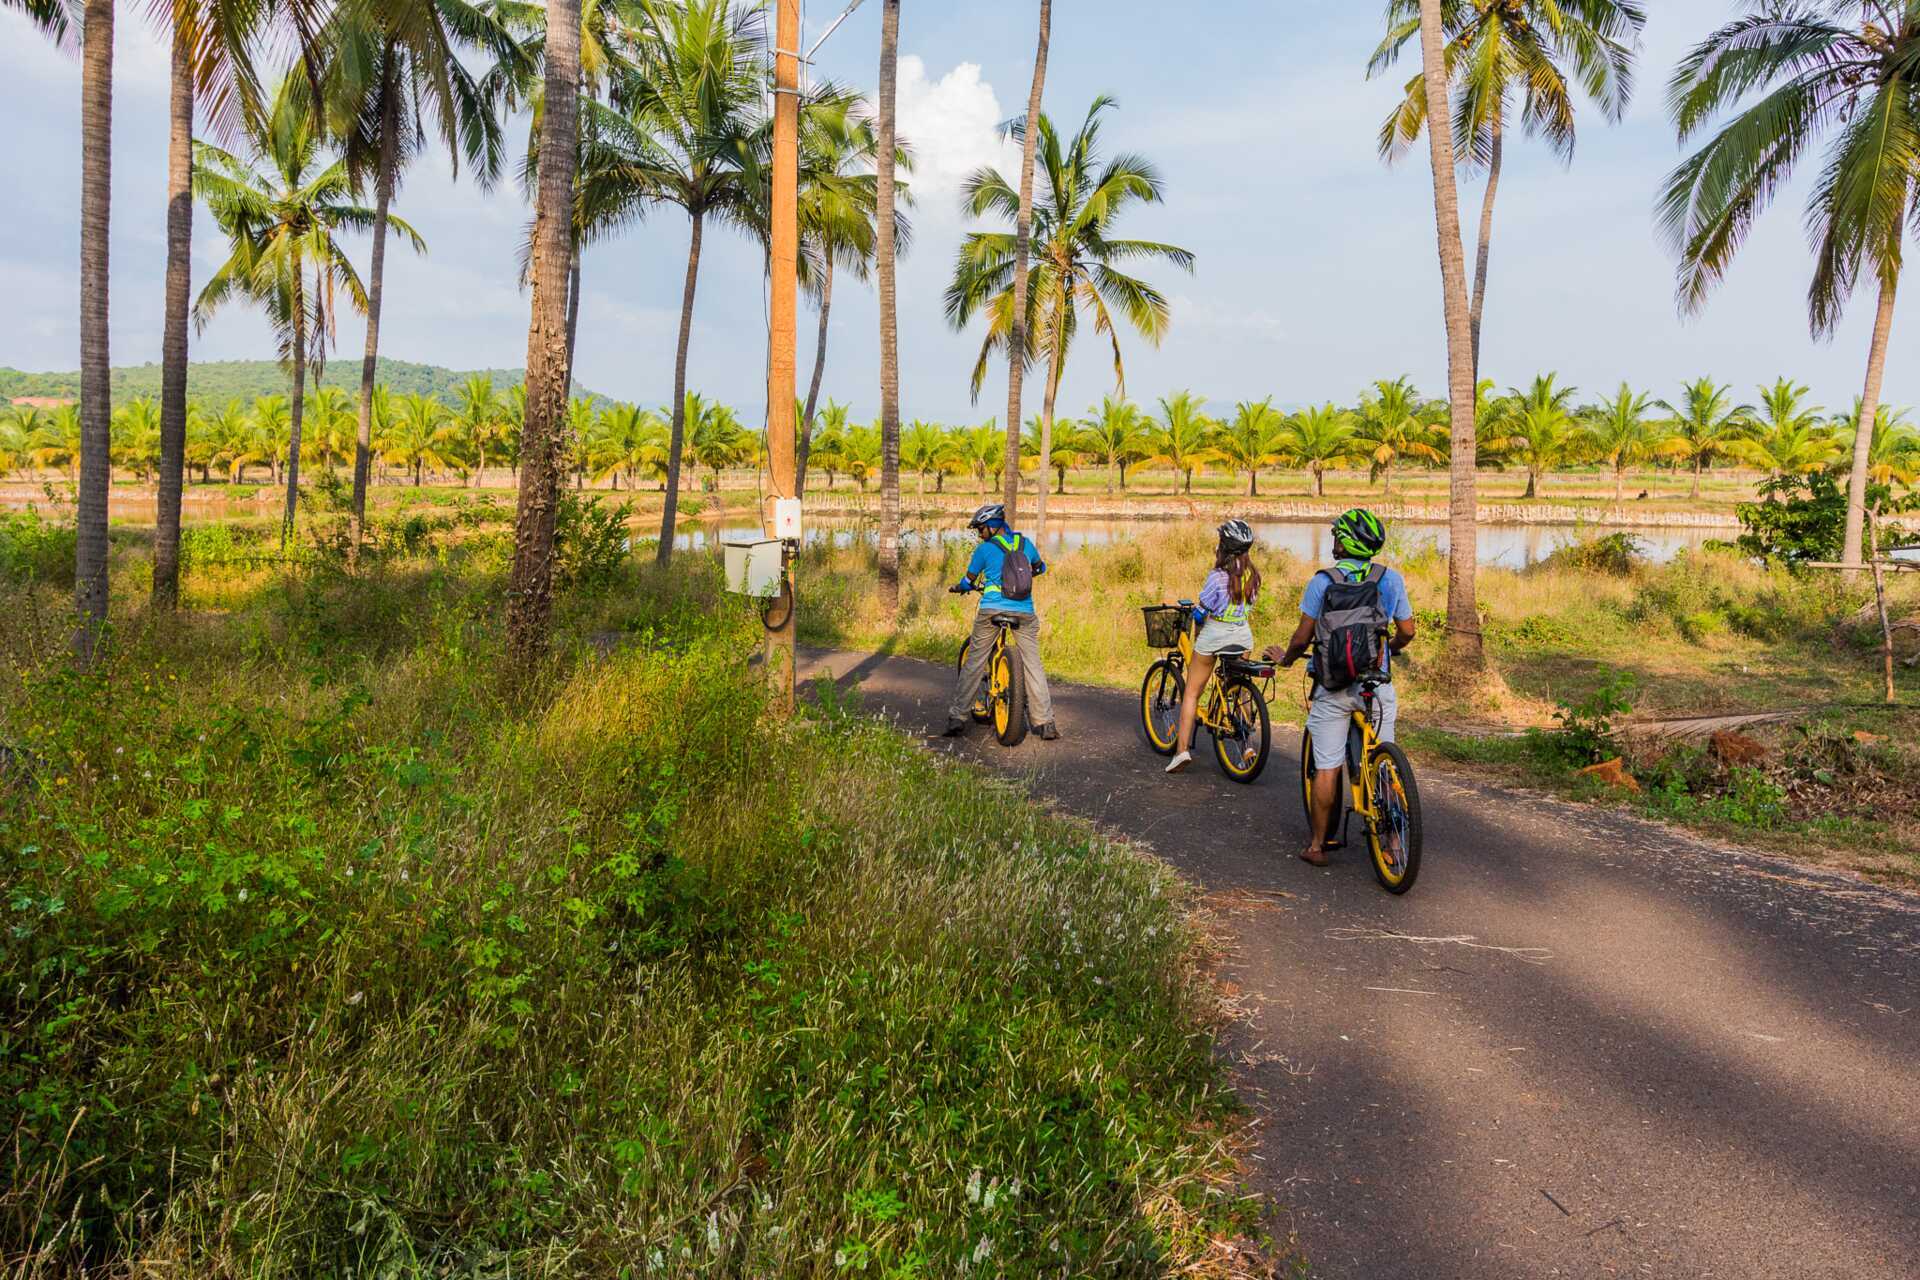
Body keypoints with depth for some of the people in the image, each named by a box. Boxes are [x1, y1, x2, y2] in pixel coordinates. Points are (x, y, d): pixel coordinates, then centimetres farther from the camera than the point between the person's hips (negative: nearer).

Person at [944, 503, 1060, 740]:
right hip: (1025, 613, 2)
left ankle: (957, 717, 8)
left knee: (974, 663, 7)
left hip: (990, 611, -2)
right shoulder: (1025, 543, 11)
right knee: (1033, 666, 7)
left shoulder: (985, 549, 0)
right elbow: (1040, 568, 29)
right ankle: (1045, 723, 4)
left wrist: (956, 587, 31)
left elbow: (969, 582, 9)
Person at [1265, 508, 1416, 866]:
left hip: (1333, 687, -2)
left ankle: (1317, 845, 13)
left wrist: (1285, 658, 14)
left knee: (1326, 767, 5)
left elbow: (1302, 637, -6)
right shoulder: (1391, 579, 0)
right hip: (1376, 686, 2)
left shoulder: (1321, 582, -7)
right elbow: (1407, 633, 7)